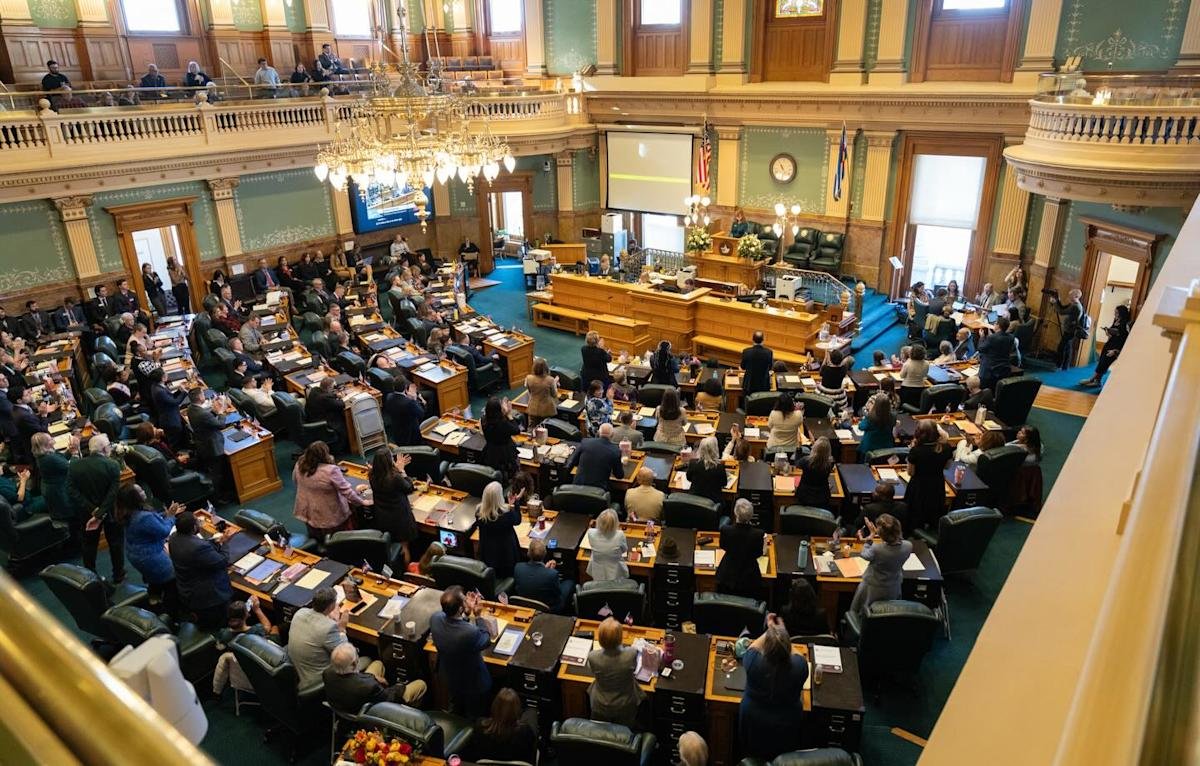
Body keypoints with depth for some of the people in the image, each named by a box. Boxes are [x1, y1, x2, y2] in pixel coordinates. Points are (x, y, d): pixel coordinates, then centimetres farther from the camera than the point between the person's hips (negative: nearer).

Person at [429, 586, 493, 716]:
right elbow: (486, 639, -20)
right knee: (474, 715, 26)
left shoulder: (435, 618, -28)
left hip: (448, 677, 5)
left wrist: (468, 611, -11)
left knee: (458, 711, 35)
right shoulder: (471, 633, -44)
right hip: (472, 683, -5)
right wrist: (477, 616, -18)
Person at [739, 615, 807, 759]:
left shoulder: (754, 661, -33)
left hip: (753, 720, -1)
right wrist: (782, 631, 0)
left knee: (752, 756, 29)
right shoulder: (800, 664, -31)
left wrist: (770, 629, 0)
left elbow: (752, 647, -7)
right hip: (787, 723, 1)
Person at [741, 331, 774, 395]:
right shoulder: (769, 352, -12)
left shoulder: (746, 351, -14)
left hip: (749, 385, 0)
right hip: (764, 385, 0)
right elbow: (770, 367, 4)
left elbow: (743, 367, 2)